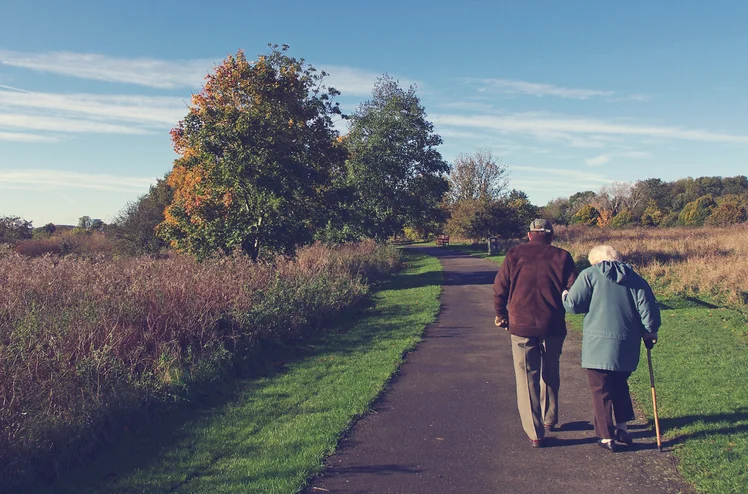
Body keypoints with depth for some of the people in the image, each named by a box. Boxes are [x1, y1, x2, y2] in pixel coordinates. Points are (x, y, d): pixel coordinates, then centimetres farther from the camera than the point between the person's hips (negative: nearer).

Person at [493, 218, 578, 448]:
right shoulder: (561, 257, 1)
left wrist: (501, 315, 14)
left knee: (527, 378, 6)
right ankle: (550, 418, 38)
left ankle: (535, 433, 6)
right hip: (553, 326, 2)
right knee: (550, 374, 22)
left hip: (521, 326, -1)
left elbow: (499, 288, -1)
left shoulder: (515, 254, 0)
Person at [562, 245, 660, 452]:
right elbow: (648, 308, 3)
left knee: (601, 391, 5)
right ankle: (622, 429, 27)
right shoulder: (635, 278, 10)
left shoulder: (589, 275, -3)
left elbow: (572, 304, -8)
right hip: (627, 347, 5)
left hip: (599, 344, -5)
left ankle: (607, 437, 10)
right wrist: (650, 332, 15)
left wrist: (564, 295, 13)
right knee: (620, 387, 24)